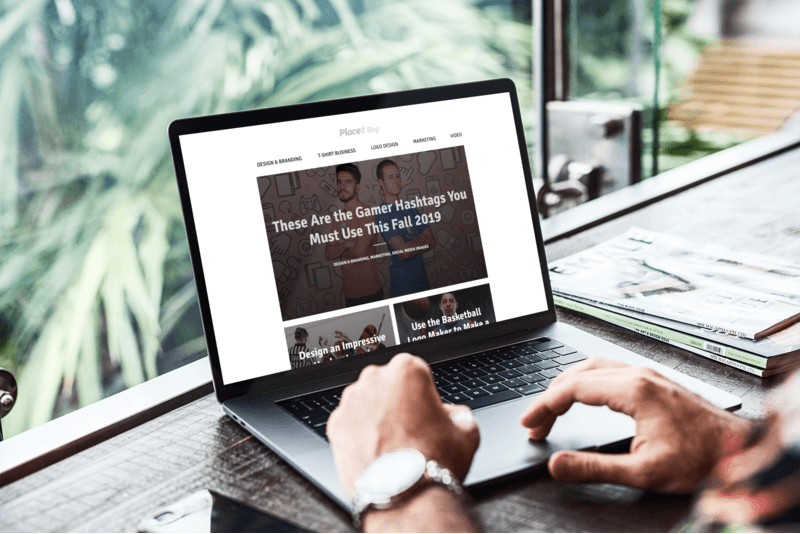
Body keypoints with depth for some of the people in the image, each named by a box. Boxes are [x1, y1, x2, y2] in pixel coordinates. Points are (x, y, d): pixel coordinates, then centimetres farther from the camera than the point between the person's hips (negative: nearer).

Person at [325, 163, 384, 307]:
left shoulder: (368, 213, -15)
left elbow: (360, 252, -23)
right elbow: (328, 255, 1)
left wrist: (339, 248, -4)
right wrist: (347, 243, -16)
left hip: (369, 291, -7)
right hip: (349, 291, 7)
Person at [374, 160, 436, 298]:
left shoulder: (410, 208, 10)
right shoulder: (382, 215, -14)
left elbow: (432, 241, 5)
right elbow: (403, 252, -22)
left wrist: (412, 246, -12)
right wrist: (421, 239, -4)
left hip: (422, 276, 7)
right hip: (402, 283, -7)